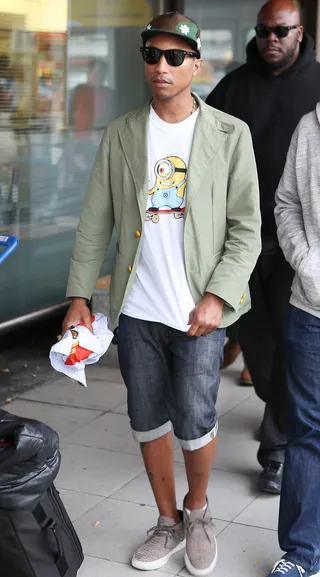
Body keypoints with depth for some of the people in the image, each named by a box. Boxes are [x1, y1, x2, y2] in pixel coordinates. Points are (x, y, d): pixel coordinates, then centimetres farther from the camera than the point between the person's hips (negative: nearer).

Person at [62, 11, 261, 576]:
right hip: (136, 311, 3)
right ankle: (168, 522, 33)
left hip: (199, 314, -3)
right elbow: (95, 221, 6)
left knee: (194, 425, 2)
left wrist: (218, 296, -13)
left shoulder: (230, 135, -2)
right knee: (148, 422, 12)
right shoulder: (121, 134, 5)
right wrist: (79, 295, 1)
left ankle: (197, 511, 32)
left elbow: (247, 228, -3)